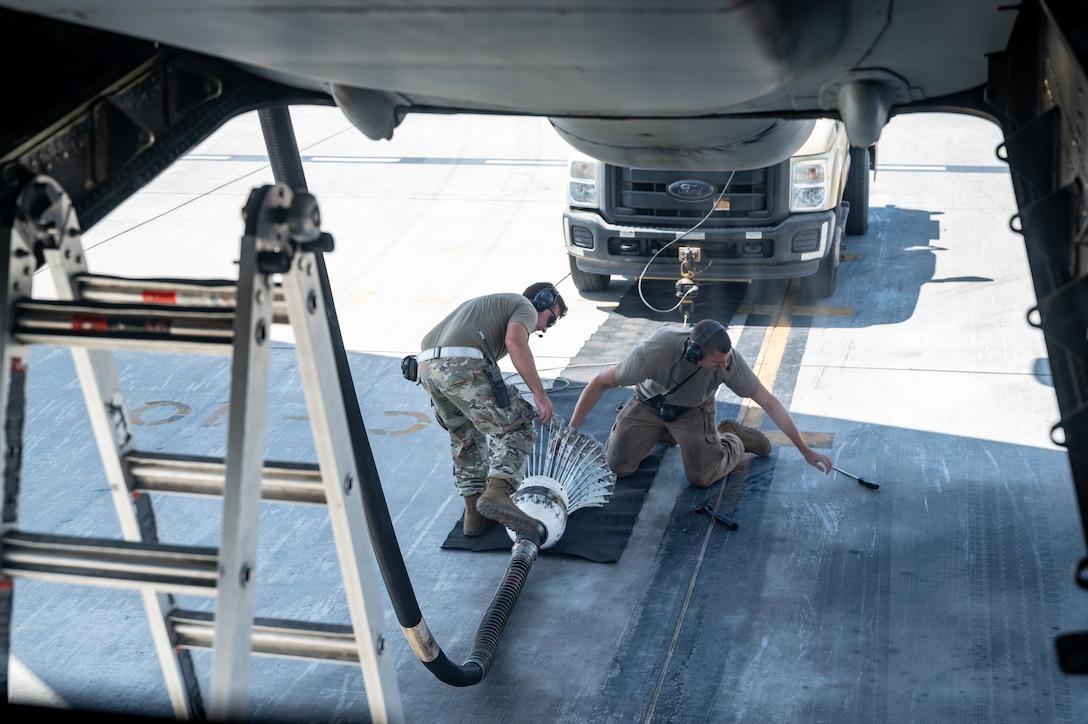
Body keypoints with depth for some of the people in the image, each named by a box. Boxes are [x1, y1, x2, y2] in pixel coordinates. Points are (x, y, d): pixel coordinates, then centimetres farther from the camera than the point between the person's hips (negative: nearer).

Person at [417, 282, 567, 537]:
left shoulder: (491, 304, 39)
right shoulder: (525, 308, 12)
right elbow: (515, 342, -11)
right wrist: (540, 394, -11)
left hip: (427, 365, 9)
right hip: (462, 366, -8)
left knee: (466, 438, 24)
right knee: (517, 429, -1)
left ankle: (474, 515, 27)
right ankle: (495, 494, -20)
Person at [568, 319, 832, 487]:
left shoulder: (728, 359, -34)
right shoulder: (655, 351, -39)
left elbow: (769, 403, -24)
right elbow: (600, 383, -27)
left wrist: (806, 451, -22)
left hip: (693, 409, 0)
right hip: (649, 402, 0)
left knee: (701, 477, -16)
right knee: (617, 465, -8)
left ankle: (732, 439, 16)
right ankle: (663, 433, 21)